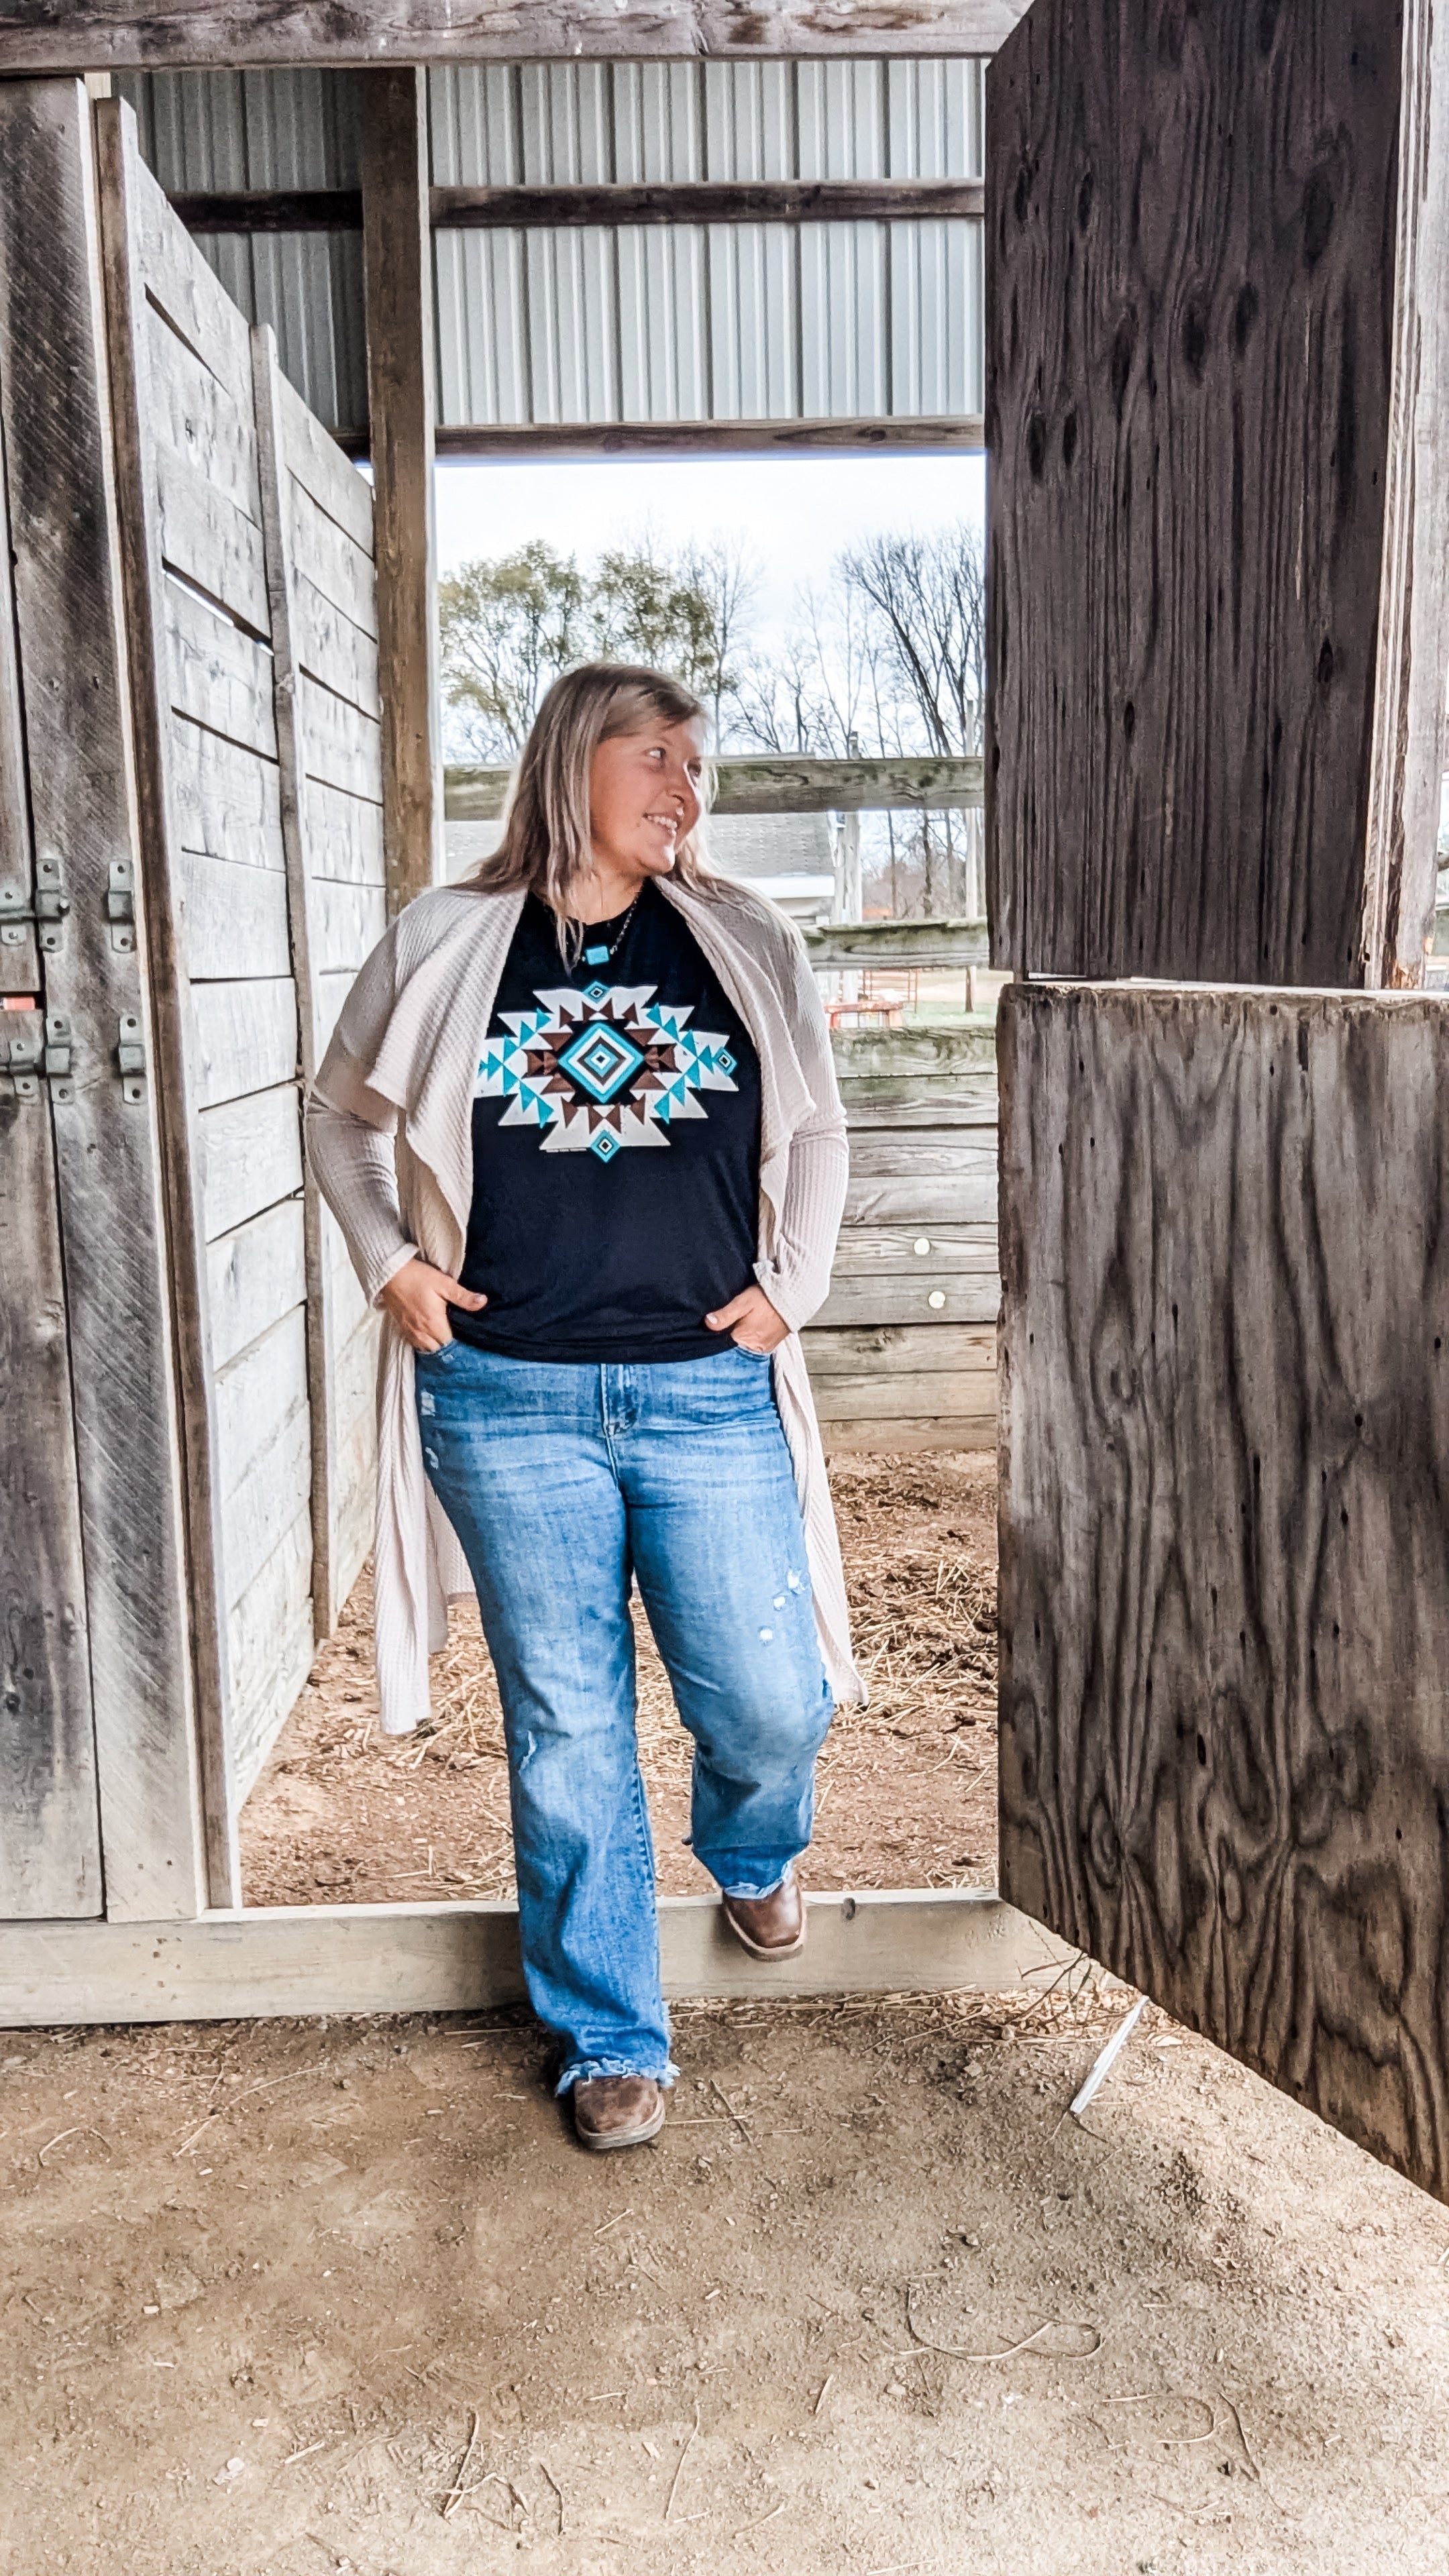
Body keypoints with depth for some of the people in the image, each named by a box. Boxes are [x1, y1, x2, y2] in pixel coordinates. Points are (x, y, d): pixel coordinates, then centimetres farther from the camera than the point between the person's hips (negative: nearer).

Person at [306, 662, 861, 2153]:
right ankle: (611, 2043, 26)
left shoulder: (749, 948, 6)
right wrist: (391, 1266, 2)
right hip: (508, 1401, -1)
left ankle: (752, 1853, 40)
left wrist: (791, 1287, 5)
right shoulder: (442, 946, 3)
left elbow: (816, 1133, 16)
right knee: (566, 1732, 7)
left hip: (709, 1396, 1)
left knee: (770, 1703, 2)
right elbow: (340, 1112, 14)